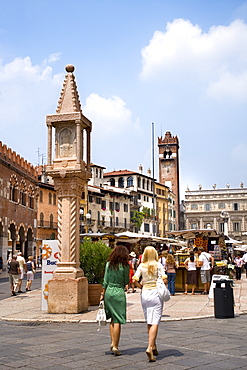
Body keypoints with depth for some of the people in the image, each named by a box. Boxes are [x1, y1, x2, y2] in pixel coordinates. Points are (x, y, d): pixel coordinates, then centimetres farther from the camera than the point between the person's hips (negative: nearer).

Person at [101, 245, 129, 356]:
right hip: (119, 293, -4)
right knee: (117, 321, 1)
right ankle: (115, 347, 3)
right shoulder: (125, 266, -7)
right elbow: (126, 282, 0)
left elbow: (105, 281, 4)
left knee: (113, 319, 18)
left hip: (108, 291, 4)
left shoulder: (109, 264, 3)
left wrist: (102, 294, 10)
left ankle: (112, 342, 13)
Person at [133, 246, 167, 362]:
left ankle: (153, 347, 24)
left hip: (145, 293, 3)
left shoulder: (141, 266, 2)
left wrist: (142, 287, 11)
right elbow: (164, 280, -12)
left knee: (149, 322, 14)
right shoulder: (158, 265, -5)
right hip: (156, 293, -3)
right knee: (155, 322, -5)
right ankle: (150, 347, -18)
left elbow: (135, 280, -5)